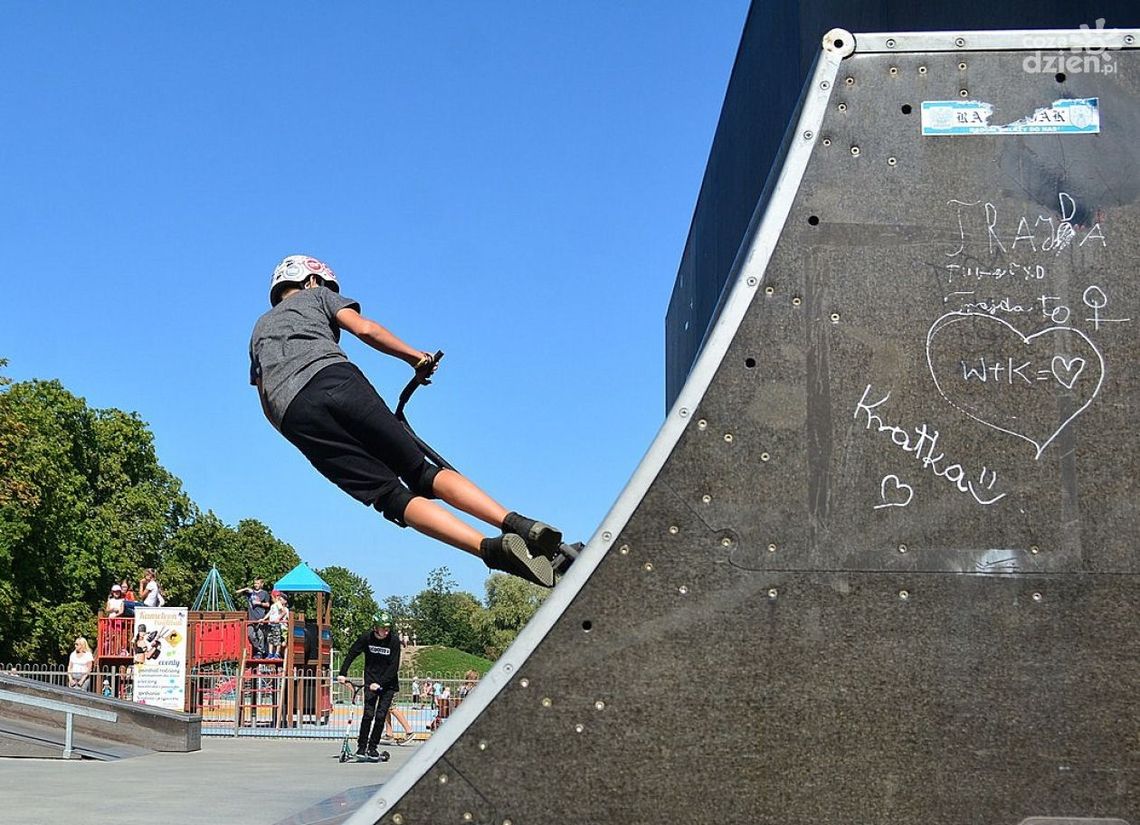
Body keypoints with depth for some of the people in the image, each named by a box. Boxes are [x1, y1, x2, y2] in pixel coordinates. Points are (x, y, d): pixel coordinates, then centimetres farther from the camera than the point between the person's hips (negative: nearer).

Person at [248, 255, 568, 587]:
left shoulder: (259, 330, 40)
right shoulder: (317, 295, 29)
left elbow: (268, 406, 33)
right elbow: (363, 328, 8)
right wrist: (417, 358, 13)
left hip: (291, 414, 2)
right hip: (335, 379, -2)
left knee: (392, 496, -7)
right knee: (422, 473, 2)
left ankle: (493, 548, -28)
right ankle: (522, 526, -17)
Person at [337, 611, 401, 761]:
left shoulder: (394, 641, -14)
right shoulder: (366, 637, -10)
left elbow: (394, 667, -15)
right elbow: (351, 654, -2)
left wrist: (380, 683, -22)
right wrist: (342, 673, -11)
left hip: (388, 683, 0)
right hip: (371, 681, 0)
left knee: (381, 716, -5)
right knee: (368, 714, -10)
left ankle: (372, 747, 9)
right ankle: (361, 747, 0)